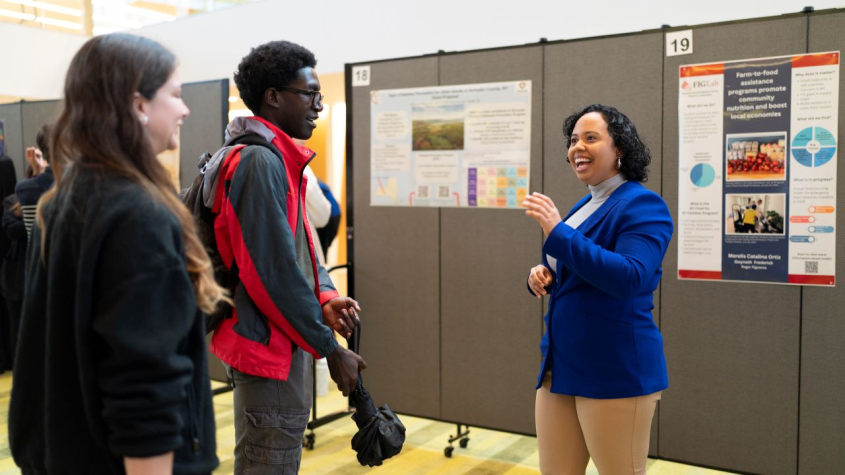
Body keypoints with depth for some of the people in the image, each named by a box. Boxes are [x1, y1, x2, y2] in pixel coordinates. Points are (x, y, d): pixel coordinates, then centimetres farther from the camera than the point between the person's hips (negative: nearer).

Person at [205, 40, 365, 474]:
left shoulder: (278, 157, 13)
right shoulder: (259, 161, -20)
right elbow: (274, 271, -24)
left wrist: (324, 299, -1)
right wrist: (331, 349, -17)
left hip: (280, 342, 10)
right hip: (268, 345, -10)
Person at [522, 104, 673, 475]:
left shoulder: (642, 204, -11)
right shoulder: (583, 206, 14)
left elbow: (630, 278, -26)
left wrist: (557, 231, -27)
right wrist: (542, 278, 1)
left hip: (616, 370, -8)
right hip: (560, 365, 8)